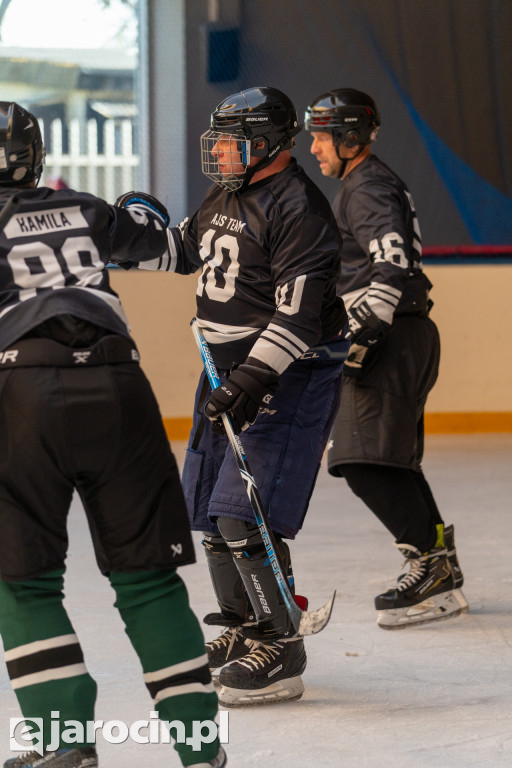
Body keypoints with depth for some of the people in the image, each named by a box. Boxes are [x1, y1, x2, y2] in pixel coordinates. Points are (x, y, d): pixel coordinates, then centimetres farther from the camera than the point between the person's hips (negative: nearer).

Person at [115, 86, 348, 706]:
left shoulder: (298, 208, -18)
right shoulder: (225, 197, 10)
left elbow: (298, 314, -24)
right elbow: (187, 250, 28)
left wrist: (252, 378, -30)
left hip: (289, 375, -10)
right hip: (229, 368, 10)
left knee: (244, 515, -16)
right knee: (209, 511, 14)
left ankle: (281, 649, -9)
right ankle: (241, 629, 29)